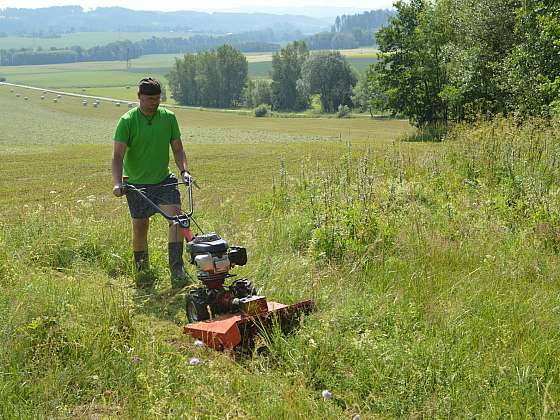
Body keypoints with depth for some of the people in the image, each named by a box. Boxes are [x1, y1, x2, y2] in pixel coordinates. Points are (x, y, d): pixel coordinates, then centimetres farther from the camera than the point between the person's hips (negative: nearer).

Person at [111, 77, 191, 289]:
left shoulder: (168, 117, 1)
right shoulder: (127, 121, -10)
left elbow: (177, 148, 9)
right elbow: (118, 155, -15)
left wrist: (184, 170, -7)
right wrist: (117, 183, -28)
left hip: (164, 180, 2)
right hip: (137, 183, -2)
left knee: (176, 216, -16)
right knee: (140, 226, 5)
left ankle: (177, 270, -15)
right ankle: (142, 272, 23)